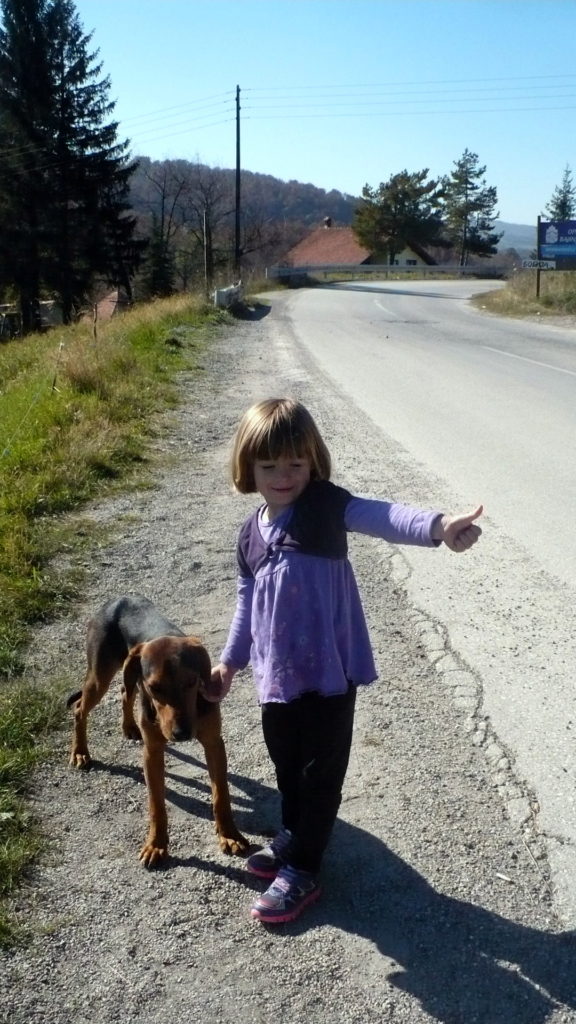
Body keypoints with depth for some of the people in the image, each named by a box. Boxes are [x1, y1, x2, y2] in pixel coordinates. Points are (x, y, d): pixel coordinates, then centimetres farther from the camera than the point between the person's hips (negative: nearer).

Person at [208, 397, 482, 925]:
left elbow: (380, 516, -33)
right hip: (277, 676, 6)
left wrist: (437, 526, -51)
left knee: (320, 773, 8)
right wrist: (230, 662, 19)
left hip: (329, 672, -5)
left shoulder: (325, 506, -13)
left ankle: (301, 871, 25)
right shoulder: (251, 534, 4)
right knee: (286, 765, 22)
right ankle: (295, 838, 46)